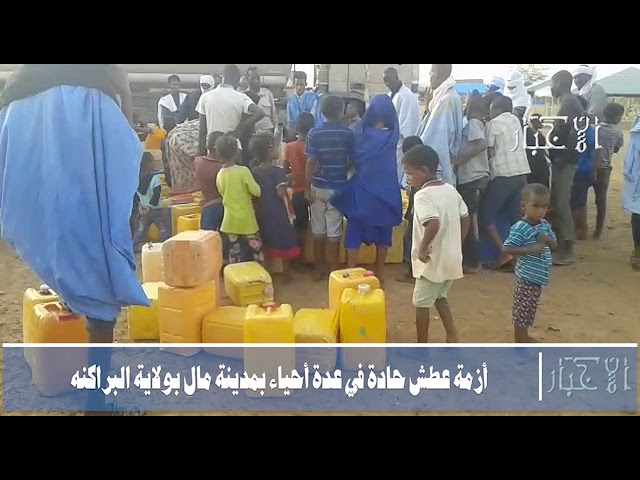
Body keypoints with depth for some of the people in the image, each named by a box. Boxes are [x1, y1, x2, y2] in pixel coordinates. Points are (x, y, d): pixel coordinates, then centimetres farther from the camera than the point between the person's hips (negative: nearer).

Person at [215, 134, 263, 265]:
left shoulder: (220, 175, -1)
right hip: (246, 221, -4)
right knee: (252, 261, 7)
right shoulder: (243, 171, -15)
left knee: (232, 262, 10)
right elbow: (256, 191, -13)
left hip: (229, 222, 4)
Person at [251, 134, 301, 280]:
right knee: (285, 242, 10)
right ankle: (286, 272, 19)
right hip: (278, 212, -5)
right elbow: (280, 192, -22)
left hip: (262, 213, 5)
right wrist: (286, 181, -6)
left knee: (265, 243, 15)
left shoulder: (254, 172, 2)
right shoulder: (278, 171, -15)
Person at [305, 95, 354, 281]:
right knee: (334, 231, 5)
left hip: (318, 186, 0)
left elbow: (311, 162, -10)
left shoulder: (314, 133, -7)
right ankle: (333, 270, 10)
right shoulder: (348, 133, -4)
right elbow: (351, 161, 3)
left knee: (318, 230, 10)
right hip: (338, 186, 0)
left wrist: (307, 188, -4)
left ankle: (319, 269, 18)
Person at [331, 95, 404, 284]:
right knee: (383, 232, 14)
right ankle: (379, 273, 23)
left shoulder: (362, 133, -10)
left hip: (363, 189, -2)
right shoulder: (393, 135, -6)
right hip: (387, 190, 2)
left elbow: (354, 160, 3)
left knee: (355, 231, 8)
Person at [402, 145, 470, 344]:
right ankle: (452, 337, 22)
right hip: (452, 259, 8)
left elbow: (433, 223, -34)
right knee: (439, 297, 25)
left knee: (421, 303, 8)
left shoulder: (422, 195, -19)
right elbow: (466, 219, 10)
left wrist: (423, 248, -22)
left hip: (433, 261, -8)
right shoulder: (451, 190, 6)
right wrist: (456, 245, 17)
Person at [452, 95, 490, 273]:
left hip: (471, 178, -9)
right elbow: (482, 147, 16)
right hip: (479, 176, 9)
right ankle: (472, 259, 21)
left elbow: (481, 145, -25)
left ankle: (472, 262, 3)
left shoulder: (472, 123, -9)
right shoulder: (480, 125, 17)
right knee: (472, 219, 14)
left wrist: (458, 159, -22)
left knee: (469, 220, -3)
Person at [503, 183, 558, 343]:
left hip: (539, 277, 8)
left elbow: (555, 245, 12)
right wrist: (530, 249, -28)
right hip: (527, 277, -8)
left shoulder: (545, 225, 5)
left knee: (529, 310, 22)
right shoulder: (520, 228, -19)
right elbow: (507, 249, -22)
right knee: (521, 311, 2)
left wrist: (547, 240, -10)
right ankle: (520, 344, 13)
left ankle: (524, 337, 38)